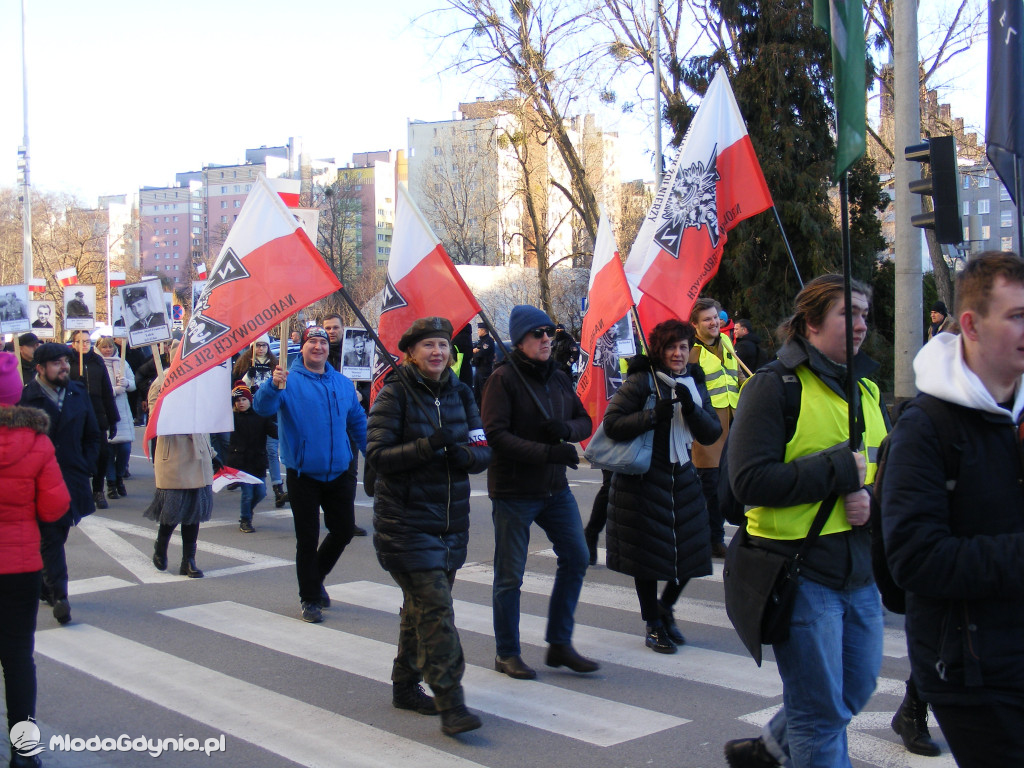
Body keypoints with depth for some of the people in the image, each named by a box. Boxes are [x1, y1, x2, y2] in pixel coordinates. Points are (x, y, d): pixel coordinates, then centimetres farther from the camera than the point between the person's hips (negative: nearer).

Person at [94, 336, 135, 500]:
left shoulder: (122, 362, 12)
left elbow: (133, 384, 12)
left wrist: (125, 383, -10)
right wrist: (114, 390, -17)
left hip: (123, 412, 3)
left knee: (125, 448, 0)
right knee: (109, 449, 0)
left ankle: (119, 478, 23)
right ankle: (111, 483, 13)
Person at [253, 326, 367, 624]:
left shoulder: (343, 384, 8)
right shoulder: (290, 381, -6)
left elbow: (358, 422, 17)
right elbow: (262, 407, -22)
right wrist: (274, 386, -42)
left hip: (339, 474, 4)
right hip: (303, 475, -4)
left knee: (343, 530, 10)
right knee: (307, 538, 3)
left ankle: (316, 577, 35)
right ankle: (309, 598, 17)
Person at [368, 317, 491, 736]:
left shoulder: (459, 393, 8)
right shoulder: (395, 394, -8)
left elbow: (484, 452, 5)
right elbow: (377, 455, -15)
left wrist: (464, 453, -17)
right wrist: (428, 446, -26)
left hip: (451, 519, 6)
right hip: (406, 520, -6)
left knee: (422, 606, 15)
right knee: (436, 608, -12)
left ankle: (406, 686, 30)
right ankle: (451, 703, -9)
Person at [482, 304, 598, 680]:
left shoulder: (559, 377, 9)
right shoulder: (503, 378, -12)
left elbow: (585, 421, 13)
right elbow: (496, 434, -20)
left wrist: (567, 428, -12)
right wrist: (548, 452, -25)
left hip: (555, 489, 6)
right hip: (513, 491, -6)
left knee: (576, 557, 4)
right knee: (510, 575, 4)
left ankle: (560, 645, 18)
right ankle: (507, 653, 19)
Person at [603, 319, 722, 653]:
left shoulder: (695, 383, 8)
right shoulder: (642, 381, -9)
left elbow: (711, 434, 2)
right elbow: (611, 423, -15)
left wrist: (691, 408, -16)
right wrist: (653, 415, -24)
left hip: (682, 476, 5)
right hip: (643, 480, -5)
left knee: (689, 548, 7)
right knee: (648, 552, 3)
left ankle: (665, 608, 33)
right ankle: (654, 626, 20)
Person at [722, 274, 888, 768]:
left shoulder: (866, 389, 12)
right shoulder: (774, 386, -11)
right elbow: (750, 481, -20)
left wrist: (873, 497, -10)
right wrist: (840, 469, -19)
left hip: (859, 571, 8)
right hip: (802, 572, -7)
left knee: (857, 689, 19)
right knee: (820, 712, 1)